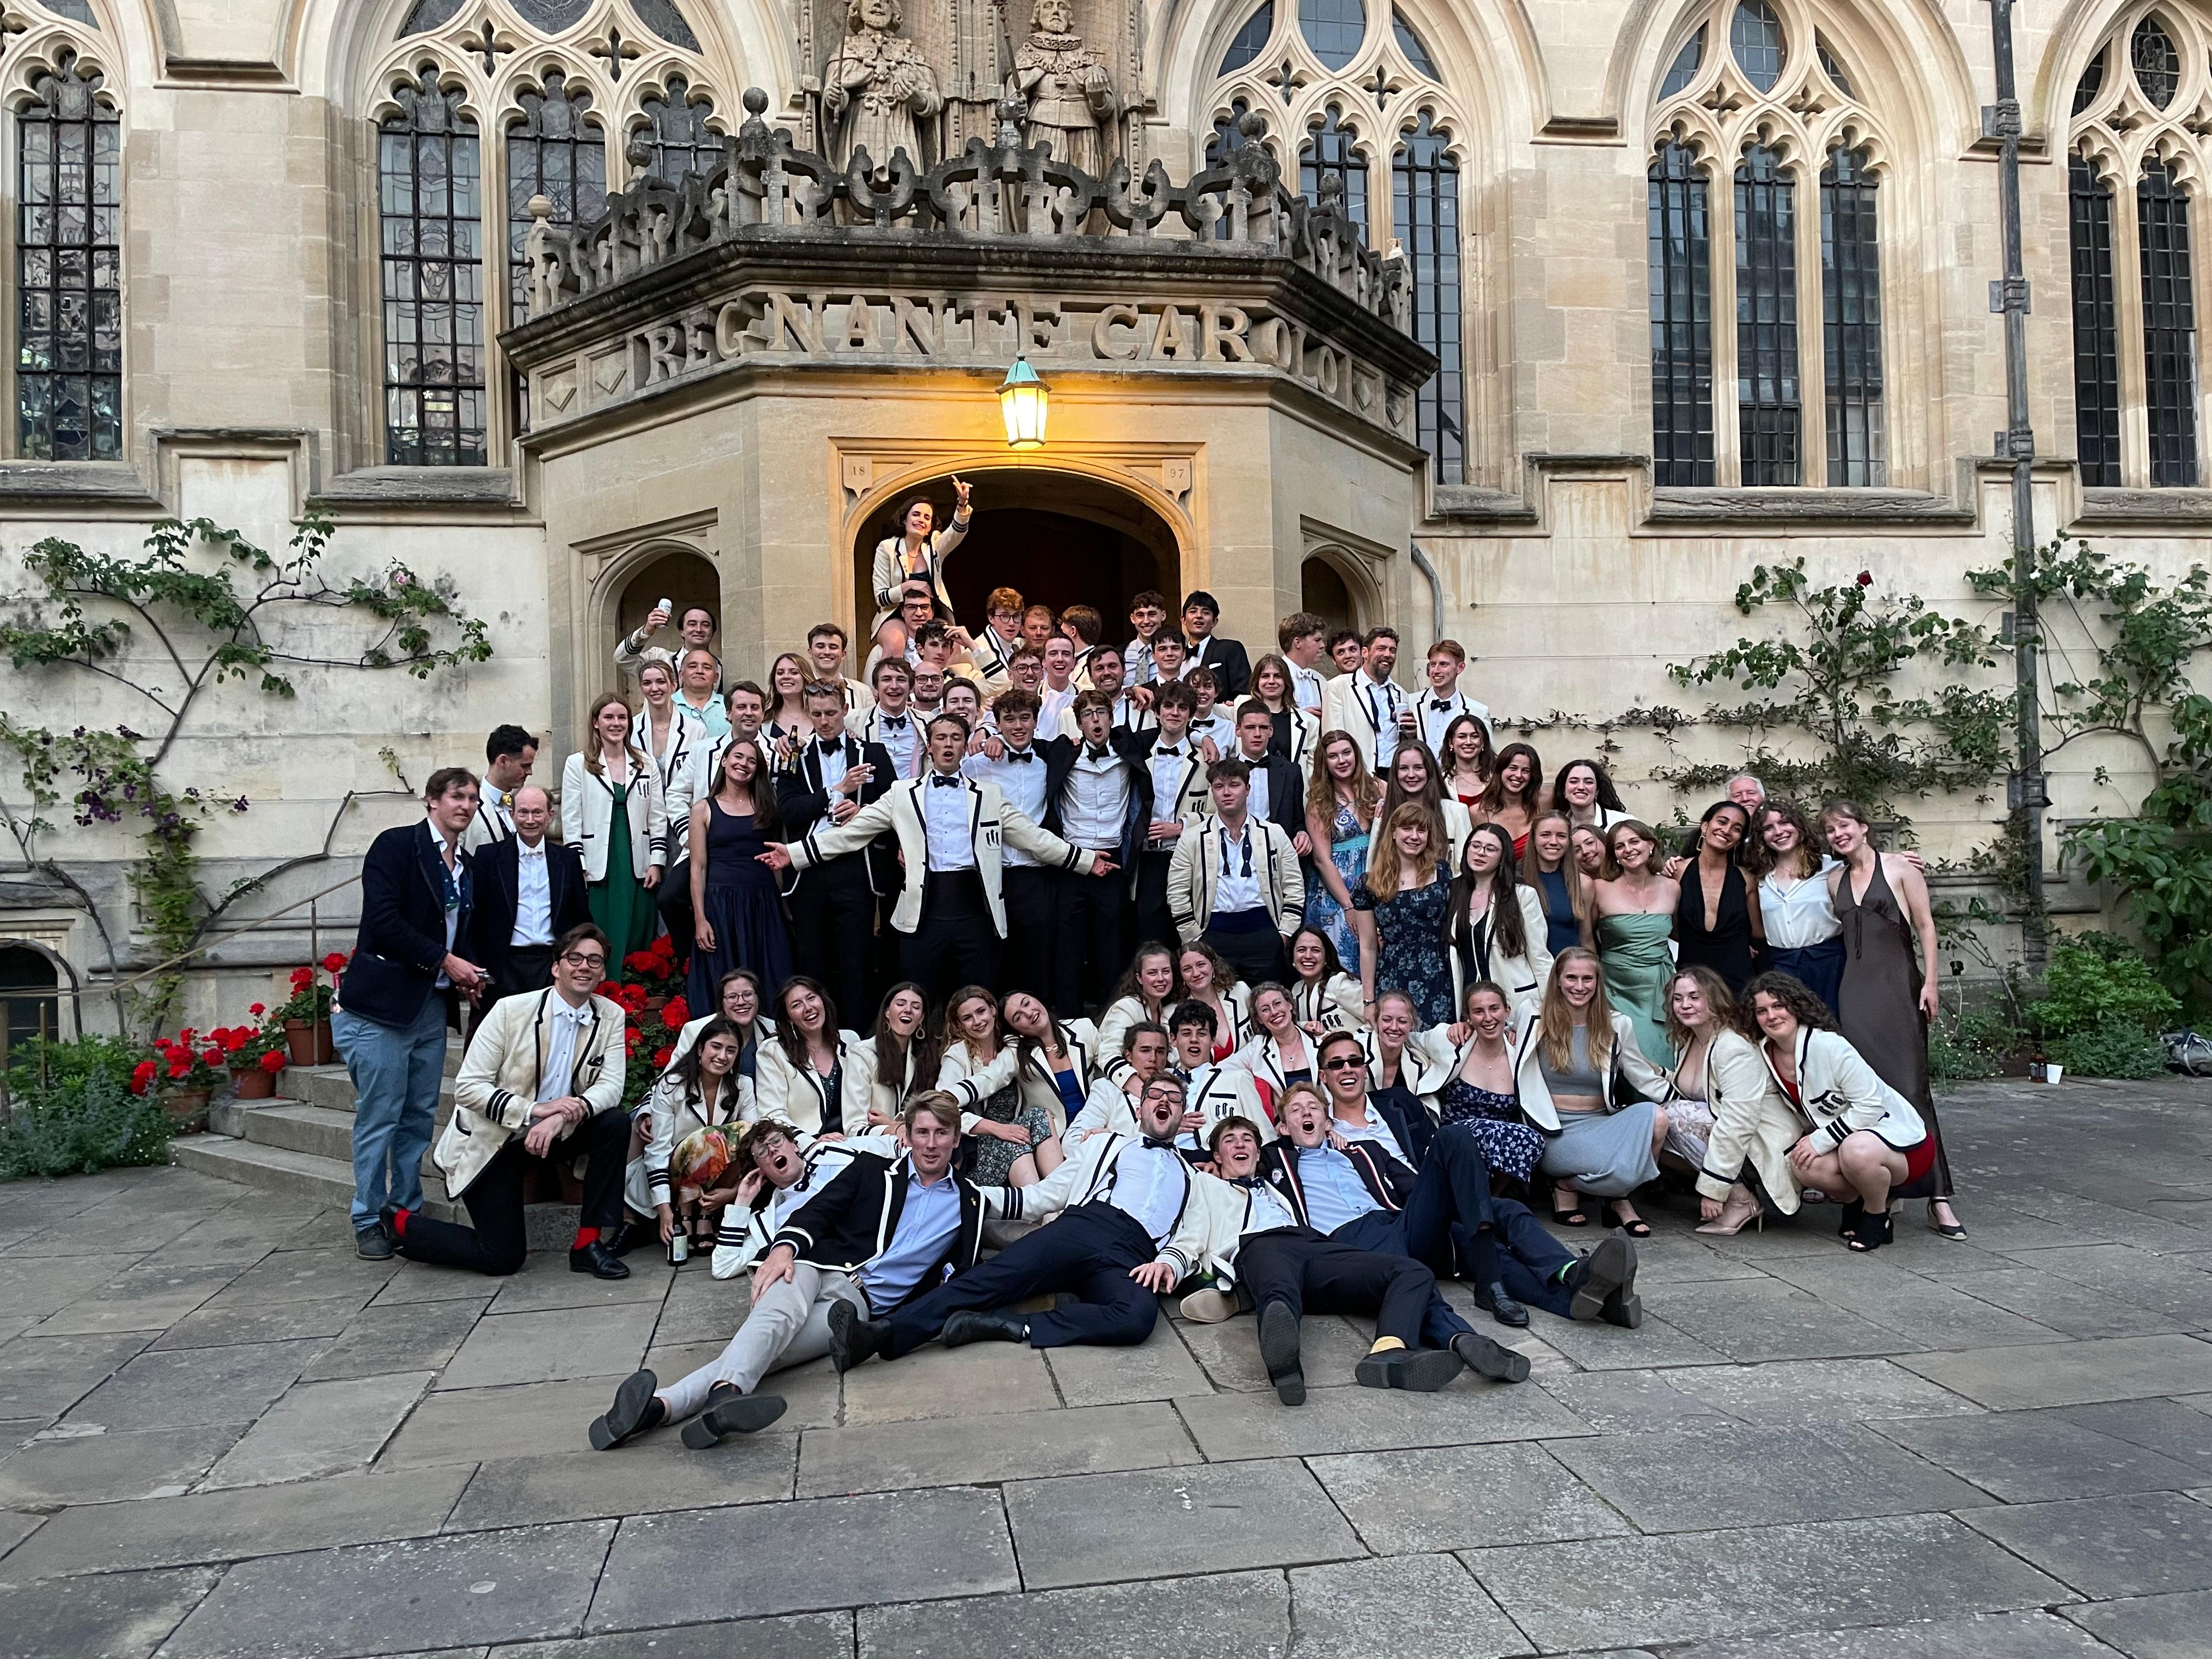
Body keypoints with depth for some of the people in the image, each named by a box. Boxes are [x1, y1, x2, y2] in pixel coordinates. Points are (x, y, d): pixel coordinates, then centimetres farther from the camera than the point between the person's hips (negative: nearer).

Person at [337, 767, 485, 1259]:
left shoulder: (466, 865, 15)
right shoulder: (396, 845, -7)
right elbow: (383, 922, -16)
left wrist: (464, 975, 4)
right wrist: (445, 960, -16)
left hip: (433, 1004, 7)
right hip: (384, 1000, -7)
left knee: (421, 1116, 10)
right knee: (380, 1117, -1)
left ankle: (408, 1212, 19)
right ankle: (369, 1220, 10)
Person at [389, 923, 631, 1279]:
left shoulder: (611, 1017, -5)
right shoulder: (511, 1011, -15)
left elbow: (610, 1085, -12)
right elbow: (467, 1087, -16)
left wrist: (562, 1117, -31)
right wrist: (533, 1110, -30)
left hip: (549, 1137, 4)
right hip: (492, 1142, -4)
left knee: (616, 1124, -22)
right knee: (503, 1258, -8)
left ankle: (591, 1243, -11)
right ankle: (403, 1224, 19)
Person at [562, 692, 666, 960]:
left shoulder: (645, 765, 10)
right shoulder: (578, 764, 3)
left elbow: (658, 819, 10)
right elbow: (571, 822, 0)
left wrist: (656, 862, 2)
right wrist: (579, 869, -6)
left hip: (638, 868, 2)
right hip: (598, 869, -2)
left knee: (639, 941, 4)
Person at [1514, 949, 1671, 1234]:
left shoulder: (1617, 1025, 7)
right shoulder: (1537, 1023, 1)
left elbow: (1645, 1079, 11)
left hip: (1601, 1123, 4)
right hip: (1556, 1132, -4)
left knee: (1654, 1116, -28)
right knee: (1619, 1168, -32)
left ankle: (1621, 1198, -6)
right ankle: (1567, 1185, 2)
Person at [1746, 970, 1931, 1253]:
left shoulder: (1829, 1046, -23)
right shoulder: (1766, 1055, -2)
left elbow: (1871, 1105, -23)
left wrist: (1820, 1140, -22)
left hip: (1905, 1142, -6)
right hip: (1845, 1140, 6)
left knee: (1856, 1151, -39)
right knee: (1805, 1167, -26)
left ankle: (1878, 1219, -8)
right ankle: (1856, 1202, 7)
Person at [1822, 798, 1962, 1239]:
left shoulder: (1899, 868, 2)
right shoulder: (1835, 879, 15)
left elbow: (1925, 926, 0)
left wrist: (1930, 982, -7)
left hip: (1898, 985, -4)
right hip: (1855, 988, 4)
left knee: (1909, 1085, -10)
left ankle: (1938, 1196, -9)